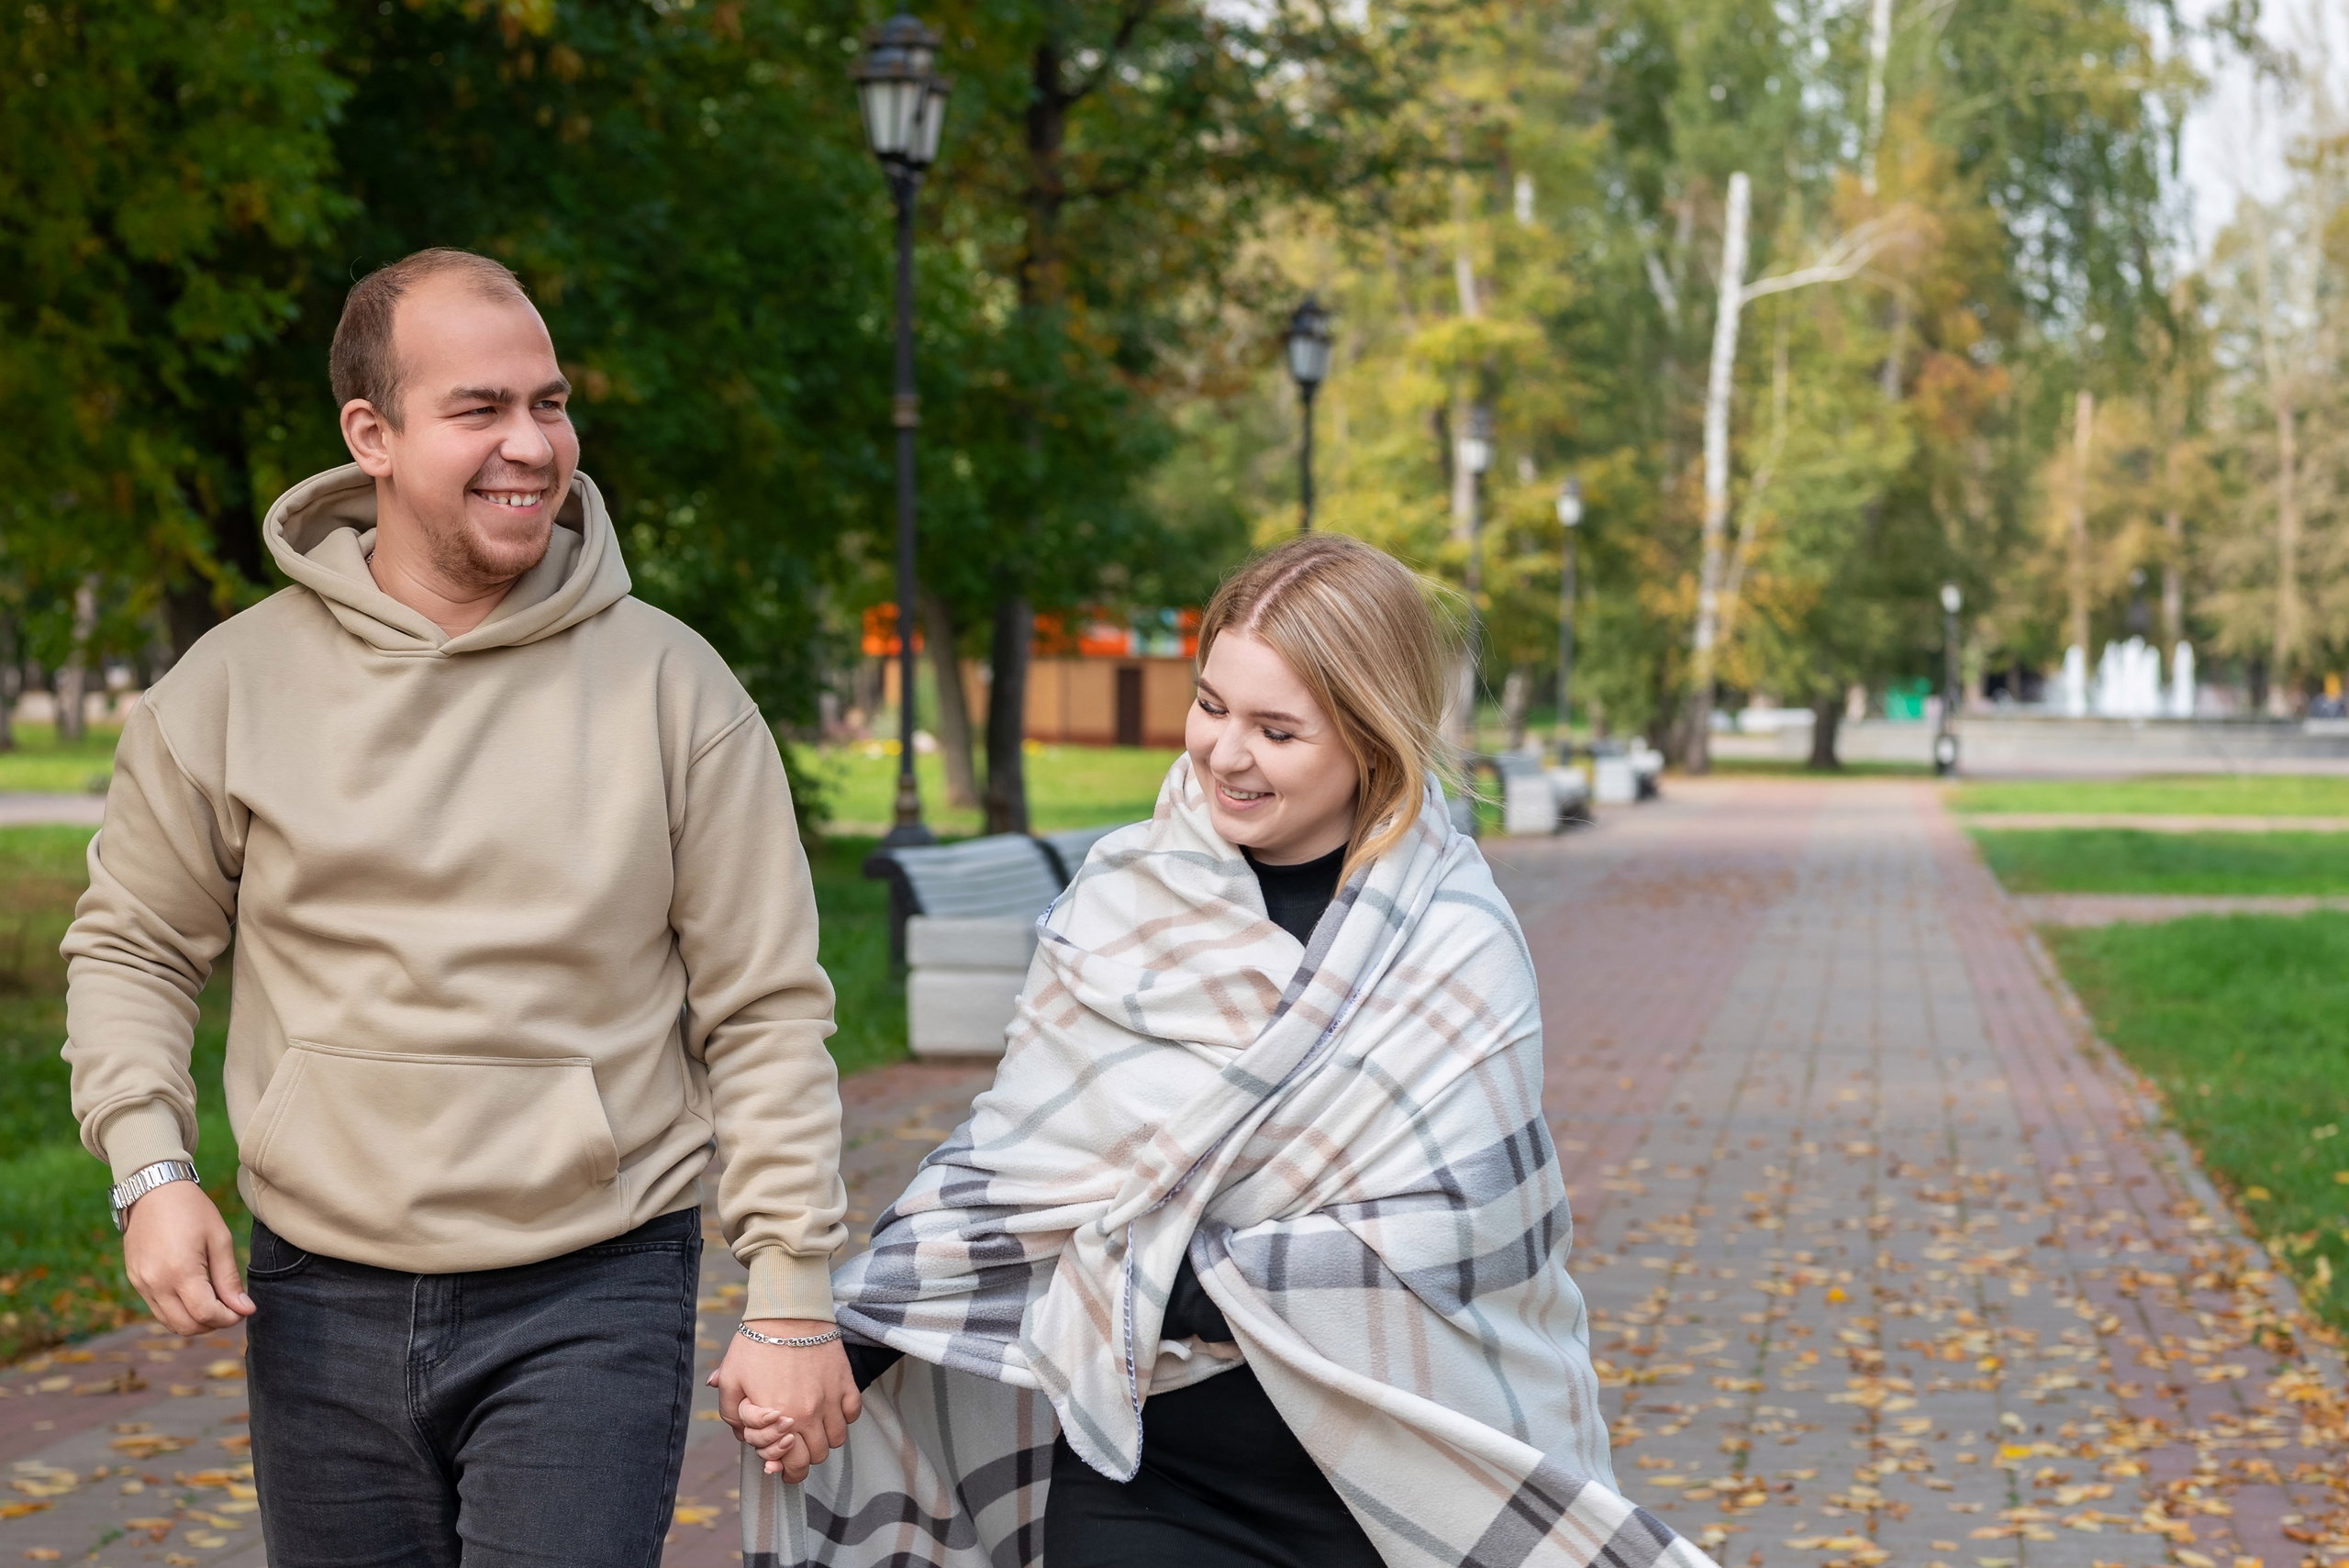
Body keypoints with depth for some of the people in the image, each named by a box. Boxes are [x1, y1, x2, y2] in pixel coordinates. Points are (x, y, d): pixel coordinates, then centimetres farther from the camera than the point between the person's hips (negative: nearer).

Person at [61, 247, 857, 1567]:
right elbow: (132, 947, 12)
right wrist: (151, 1167, -4)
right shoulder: (235, 685, 0)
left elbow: (766, 1013, -2)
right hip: (320, 1300, 3)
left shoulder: (673, 685, -4)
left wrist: (795, 1296, -5)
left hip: (593, 1306, -2)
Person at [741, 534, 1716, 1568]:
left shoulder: (1455, 949, -10)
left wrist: (1163, 1285, -18)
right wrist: (840, 1339, -8)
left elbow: (1439, 1233, -18)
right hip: (1128, 1477, 3)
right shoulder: (1125, 893, 0)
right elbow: (1009, 1155, 1)